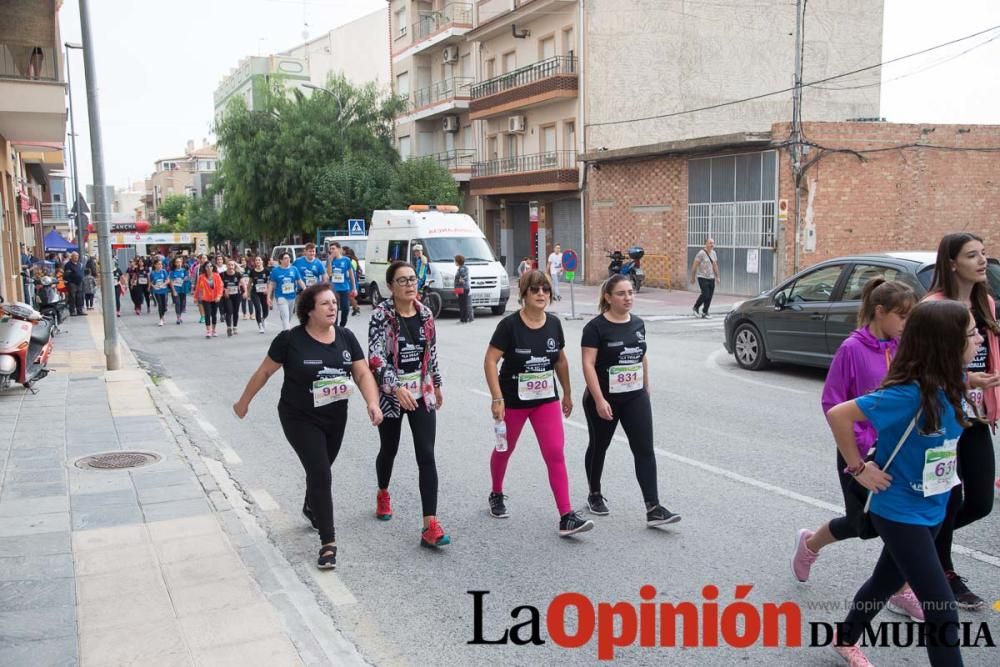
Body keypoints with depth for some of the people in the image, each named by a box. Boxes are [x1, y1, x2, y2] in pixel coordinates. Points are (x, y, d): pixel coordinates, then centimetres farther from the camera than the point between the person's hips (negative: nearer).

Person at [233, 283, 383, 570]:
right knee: (321, 475, -11)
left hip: (336, 417, 5)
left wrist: (373, 403, -23)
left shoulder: (346, 337, -6)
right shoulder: (291, 339, -16)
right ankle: (328, 543, -3)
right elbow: (264, 372, -4)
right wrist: (244, 402, 5)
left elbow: (363, 374, -6)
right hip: (300, 419, -4)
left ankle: (311, 508, 53)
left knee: (320, 469, 22)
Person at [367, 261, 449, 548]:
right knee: (389, 450, 18)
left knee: (426, 456, -7)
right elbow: (375, 356, -21)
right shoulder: (381, 314, -13)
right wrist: (397, 388, -32)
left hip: (422, 394, 3)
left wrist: (437, 385, 19)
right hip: (390, 394, -2)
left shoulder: (425, 313, 1)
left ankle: (430, 525, -8)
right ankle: (383, 494, 50)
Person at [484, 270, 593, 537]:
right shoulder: (510, 324, -16)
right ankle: (496, 495, 44)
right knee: (505, 450, 17)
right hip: (514, 400, -3)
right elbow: (490, 361, -17)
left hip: (547, 400, 3)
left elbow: (561, 360, 11)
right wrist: (497, 399, -22)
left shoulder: (553, 323, -2)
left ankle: (566, 518, -8)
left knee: (555, 454, -7)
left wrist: (567, 393, 15)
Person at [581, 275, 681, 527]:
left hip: (635, 398, 4)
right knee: (599, 447, 14)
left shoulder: (638, 324, 5)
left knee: (645, 450, -5)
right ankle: (595, 495, 35)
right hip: (604, 399, -4)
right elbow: (588, 364, -17)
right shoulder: (596, 327, -12)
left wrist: (646, 388, 19)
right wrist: (599, 400, -23)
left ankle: (653, 509, -6)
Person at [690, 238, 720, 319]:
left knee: (709, 296, 1)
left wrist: (717, 276, 15)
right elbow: (694, 265, -9)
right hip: (702, 277, -6)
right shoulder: (701, 253, -10)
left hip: (711, 278, 6)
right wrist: (692, 277, -9)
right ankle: (696, 308, 8)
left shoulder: (714, 253, 11)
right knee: (705, 294, -15)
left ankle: (704, 313, 11)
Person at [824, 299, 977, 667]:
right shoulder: (909, 393, -29)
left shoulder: (949, 386, -4)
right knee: (942, 609, -5)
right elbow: (838, 414, -28)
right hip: (900, 513, -8)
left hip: (931, 510, 8)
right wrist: (858, 468, -21)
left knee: (888, 580, 24)